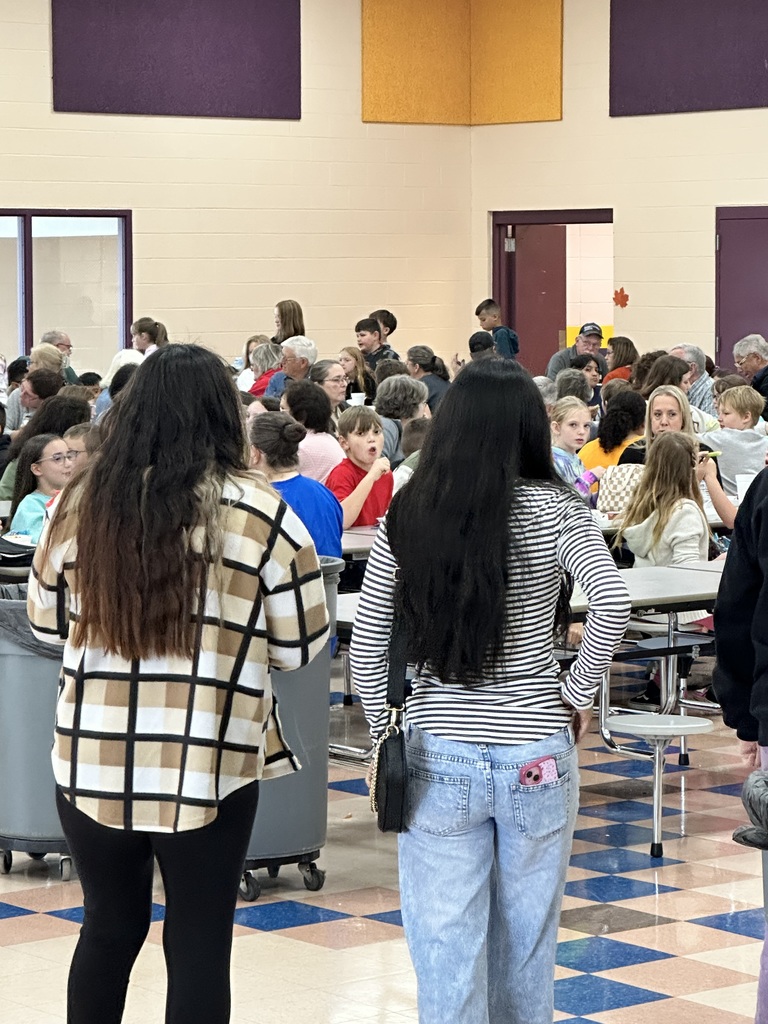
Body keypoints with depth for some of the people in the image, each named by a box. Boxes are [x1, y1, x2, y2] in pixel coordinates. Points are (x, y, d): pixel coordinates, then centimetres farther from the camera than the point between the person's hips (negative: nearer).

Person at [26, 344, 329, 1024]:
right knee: (199, 941, 8)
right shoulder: (259, 514, -8)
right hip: (206, 765, -3)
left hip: (92, 761, 3)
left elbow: (47, 624, 13)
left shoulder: (82, 503, 0)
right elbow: (301, 645, -1)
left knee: (109, 927, 18)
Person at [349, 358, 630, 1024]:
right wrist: (578, 694, -7)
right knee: (526, 941, 14)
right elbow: (612, 603, -21)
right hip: (536, 751, -1)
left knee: (446, 945, 6)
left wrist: (385, 729, 12)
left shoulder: (407, 516, -2)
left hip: (438, 756, 1)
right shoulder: (553, 509, -7)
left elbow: (367, 641, 0)